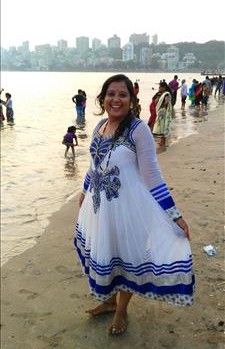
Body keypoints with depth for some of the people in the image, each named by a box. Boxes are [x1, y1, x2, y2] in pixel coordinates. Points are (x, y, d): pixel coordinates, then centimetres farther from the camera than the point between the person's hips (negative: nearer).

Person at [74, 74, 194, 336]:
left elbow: (152, 175, -16)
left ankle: (121, 311, 38)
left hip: (127, 206, -6)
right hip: (99, 205, 6)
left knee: (126, 257, 12)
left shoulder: (138, 129, -17)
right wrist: (85, 192, 28)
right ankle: (109, 300, 47)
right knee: (102, 256, 20)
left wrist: (174, 215, -18)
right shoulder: (100, 126, 2)